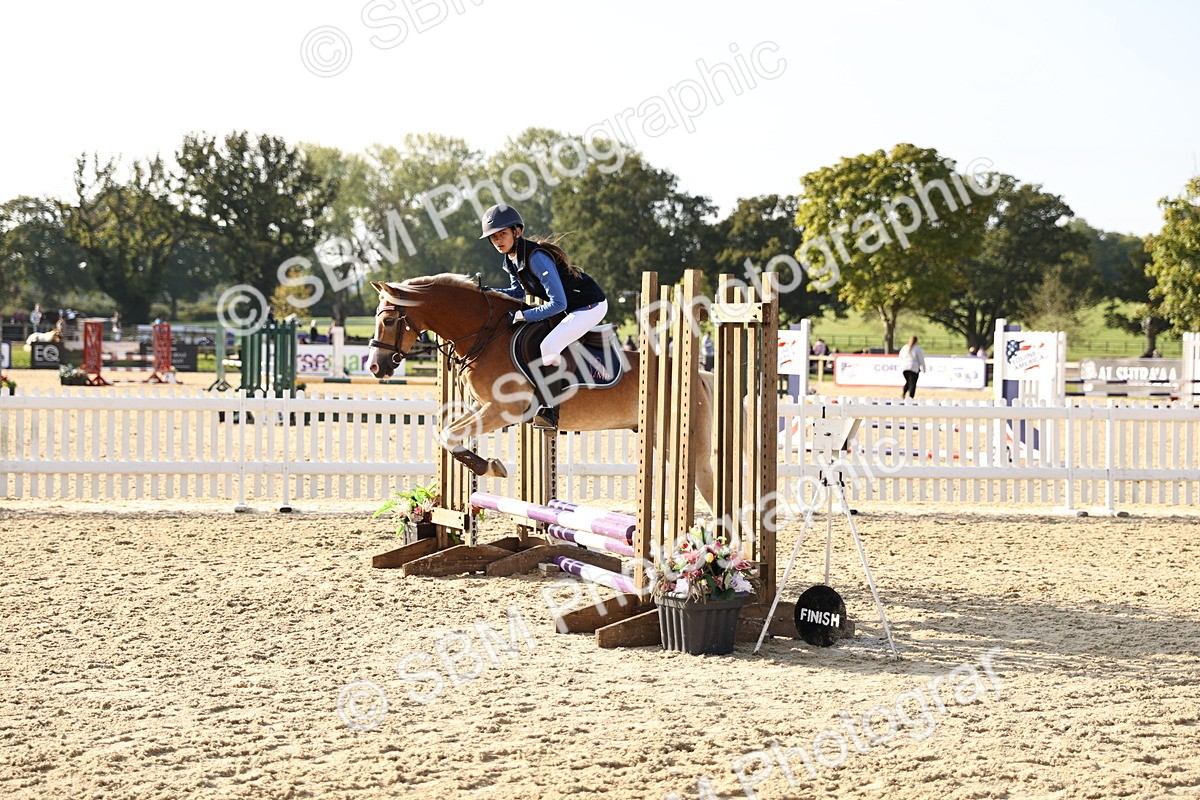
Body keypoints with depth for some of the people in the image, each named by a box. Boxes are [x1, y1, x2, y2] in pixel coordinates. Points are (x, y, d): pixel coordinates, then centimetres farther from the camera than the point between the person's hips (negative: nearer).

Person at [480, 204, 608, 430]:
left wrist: (525, 315, -29)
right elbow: (518, 292, 17)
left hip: (590, 306, -10)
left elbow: (558, 303, -31)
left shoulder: (536, 258, -29)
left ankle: (550, 412, -19)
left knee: (549, 346, -24)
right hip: (569, 307, 10)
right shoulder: (510, 260, -1)